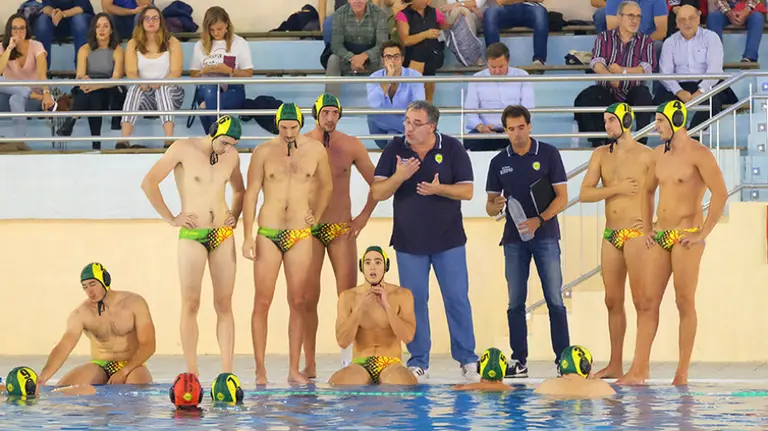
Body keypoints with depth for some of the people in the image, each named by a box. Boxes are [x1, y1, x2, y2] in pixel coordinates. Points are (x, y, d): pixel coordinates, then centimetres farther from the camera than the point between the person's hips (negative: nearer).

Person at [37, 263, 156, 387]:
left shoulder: (134, 303, -7)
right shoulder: (80, 314, -5)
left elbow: (148, 346, -9)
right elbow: (63, 347, -18)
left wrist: (124, 372, -22)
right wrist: (42, 378, -37)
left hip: (131, 365, -2)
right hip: (100, 367, 2)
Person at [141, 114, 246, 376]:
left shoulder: (232, 156, 9)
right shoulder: (183, 149, -6)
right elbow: (149, 183, -7)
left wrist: (235, 216, 9)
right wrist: (170, 219, -8)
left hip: (223, 236, 4)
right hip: (192, 236, -4)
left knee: (224, 305, 1)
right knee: (191, 305, -5)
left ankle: (227, 372, 1)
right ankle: (191, 374, -2)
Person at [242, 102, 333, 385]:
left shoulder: (315, 150, 3)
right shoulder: (263, 152, -3)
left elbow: (326, 186, 17)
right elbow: (251, 193, -1)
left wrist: (316, 217, 8)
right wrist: (248, 237, -6)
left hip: (300, 236, 2)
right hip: (268, 235, -2)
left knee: (298, 303, 2)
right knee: (262, 303, -2)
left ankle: (294, 369, 7)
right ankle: (260, 369, 1)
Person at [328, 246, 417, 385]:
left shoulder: (402, 295, 2)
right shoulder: (348, 297, 3)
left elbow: (408, 336, -9)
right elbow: (342, 342, -5)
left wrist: (387, 306, -18)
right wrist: (360, 308, -17)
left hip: (391, 365, 0)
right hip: (360, 365, 0)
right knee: (335, 384, -37)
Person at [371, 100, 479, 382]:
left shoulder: (452, 149, -4)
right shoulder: (395, 149, -1)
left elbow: (467, 191, -5)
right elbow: (377, 193, -5)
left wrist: (438, 189, -23)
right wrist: (399, 177, -24)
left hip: (448, 240, -1)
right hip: (408, 241, 1)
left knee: (457, 299, -1)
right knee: (414, 301, 3)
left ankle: (467, 360, 8)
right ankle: (418, 362, 11)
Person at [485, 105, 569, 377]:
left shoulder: (548, 154, -1)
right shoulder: (499, 162, 7)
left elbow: (562, 196, -4)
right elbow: (490, 206, 11)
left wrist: (539, 220, -18)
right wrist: (495, 206, -13)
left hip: (545, 236, -3)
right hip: (514, 238, 3)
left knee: (554, 300, -5)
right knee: (516, 302, 3)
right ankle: (519, 361, 7)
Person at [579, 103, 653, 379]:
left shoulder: (646, 156, -4)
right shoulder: (601, 155, 11)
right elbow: (584, 194, 3)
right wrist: (617, 188, -10)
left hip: (636, 233, -6)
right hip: (611, 235, 6)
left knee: (641, 299, -9)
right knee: (613, 300, 7)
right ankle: (615, 365, 12)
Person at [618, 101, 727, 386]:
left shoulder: (698, 154, -10)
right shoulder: (659, 154, 14)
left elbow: (720, 193, -16)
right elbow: (647, 191, 27)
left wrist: (703, 233, -15)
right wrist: (647, 229, 17)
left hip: (685, 238, -7)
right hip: (659, 236, 7)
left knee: (685, 304, -3)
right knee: (648, 302, 2)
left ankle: (682, 373, 1)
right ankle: (639, 369, 2)